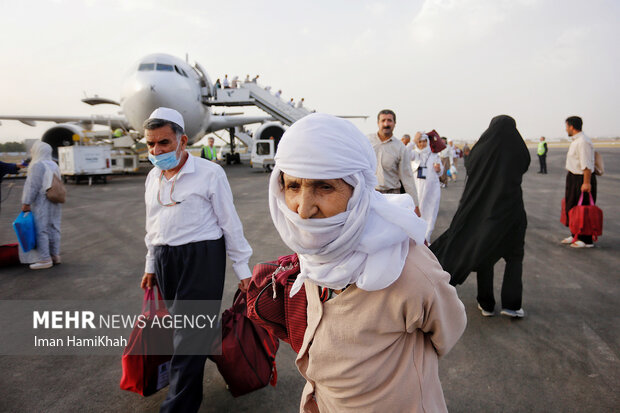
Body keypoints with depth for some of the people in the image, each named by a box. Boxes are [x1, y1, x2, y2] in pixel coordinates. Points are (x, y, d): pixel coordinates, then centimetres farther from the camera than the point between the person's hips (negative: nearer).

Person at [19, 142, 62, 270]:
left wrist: (26, 203, -17)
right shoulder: (53, 165, 12)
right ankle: (55, 255, 16)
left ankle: (45, 259, -4)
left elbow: (33, 185, -19)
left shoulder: (38, 165, -13)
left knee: (40, 230, -5)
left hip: (41, 203, -8)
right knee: (53, 229, 11)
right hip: (53, 204, 9)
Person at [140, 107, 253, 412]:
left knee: (188, 333, -6)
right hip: (164, 260, 6)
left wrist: (242, 268, -3)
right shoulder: (153, 178, 12)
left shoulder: (209, 173, -9)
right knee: (178, 327, 14)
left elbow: (230, 223, -6)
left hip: (201, 258, -6)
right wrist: (151, 266, 21)